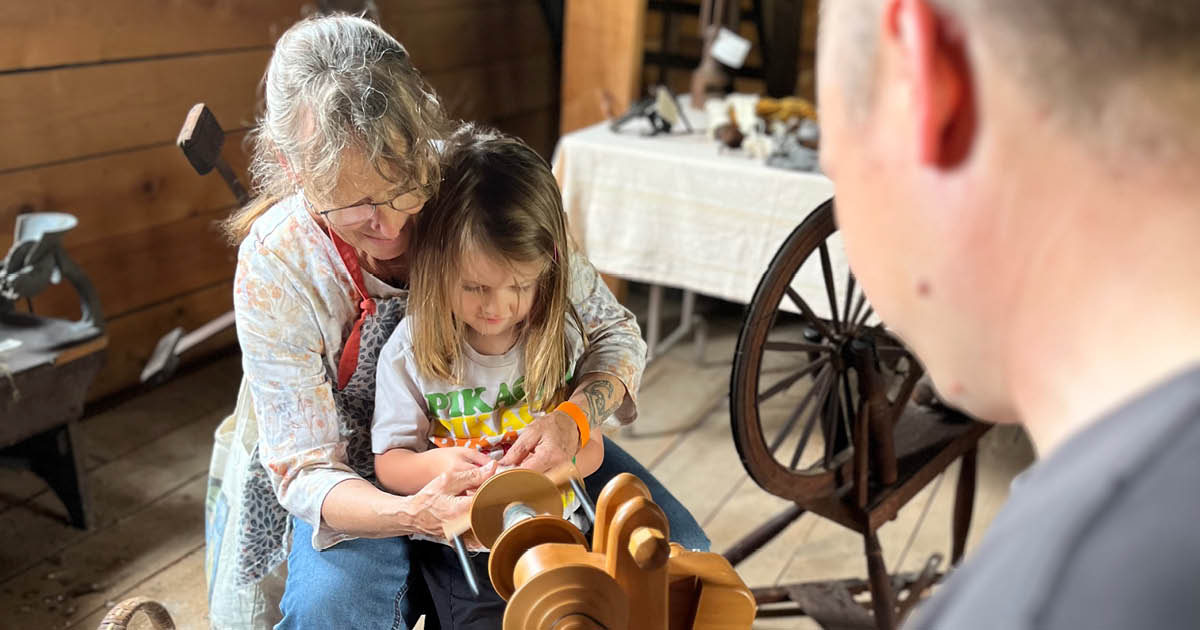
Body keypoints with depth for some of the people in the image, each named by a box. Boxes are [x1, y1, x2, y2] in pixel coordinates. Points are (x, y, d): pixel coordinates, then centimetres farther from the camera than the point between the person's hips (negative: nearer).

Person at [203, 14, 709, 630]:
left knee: (673, 547, -11)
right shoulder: (274, 266, -24)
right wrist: (409, 514, -40)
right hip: (358, 474, -1)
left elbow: (614, 332, -12)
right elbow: (305, 468, -19)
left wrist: (575, 416, -34)